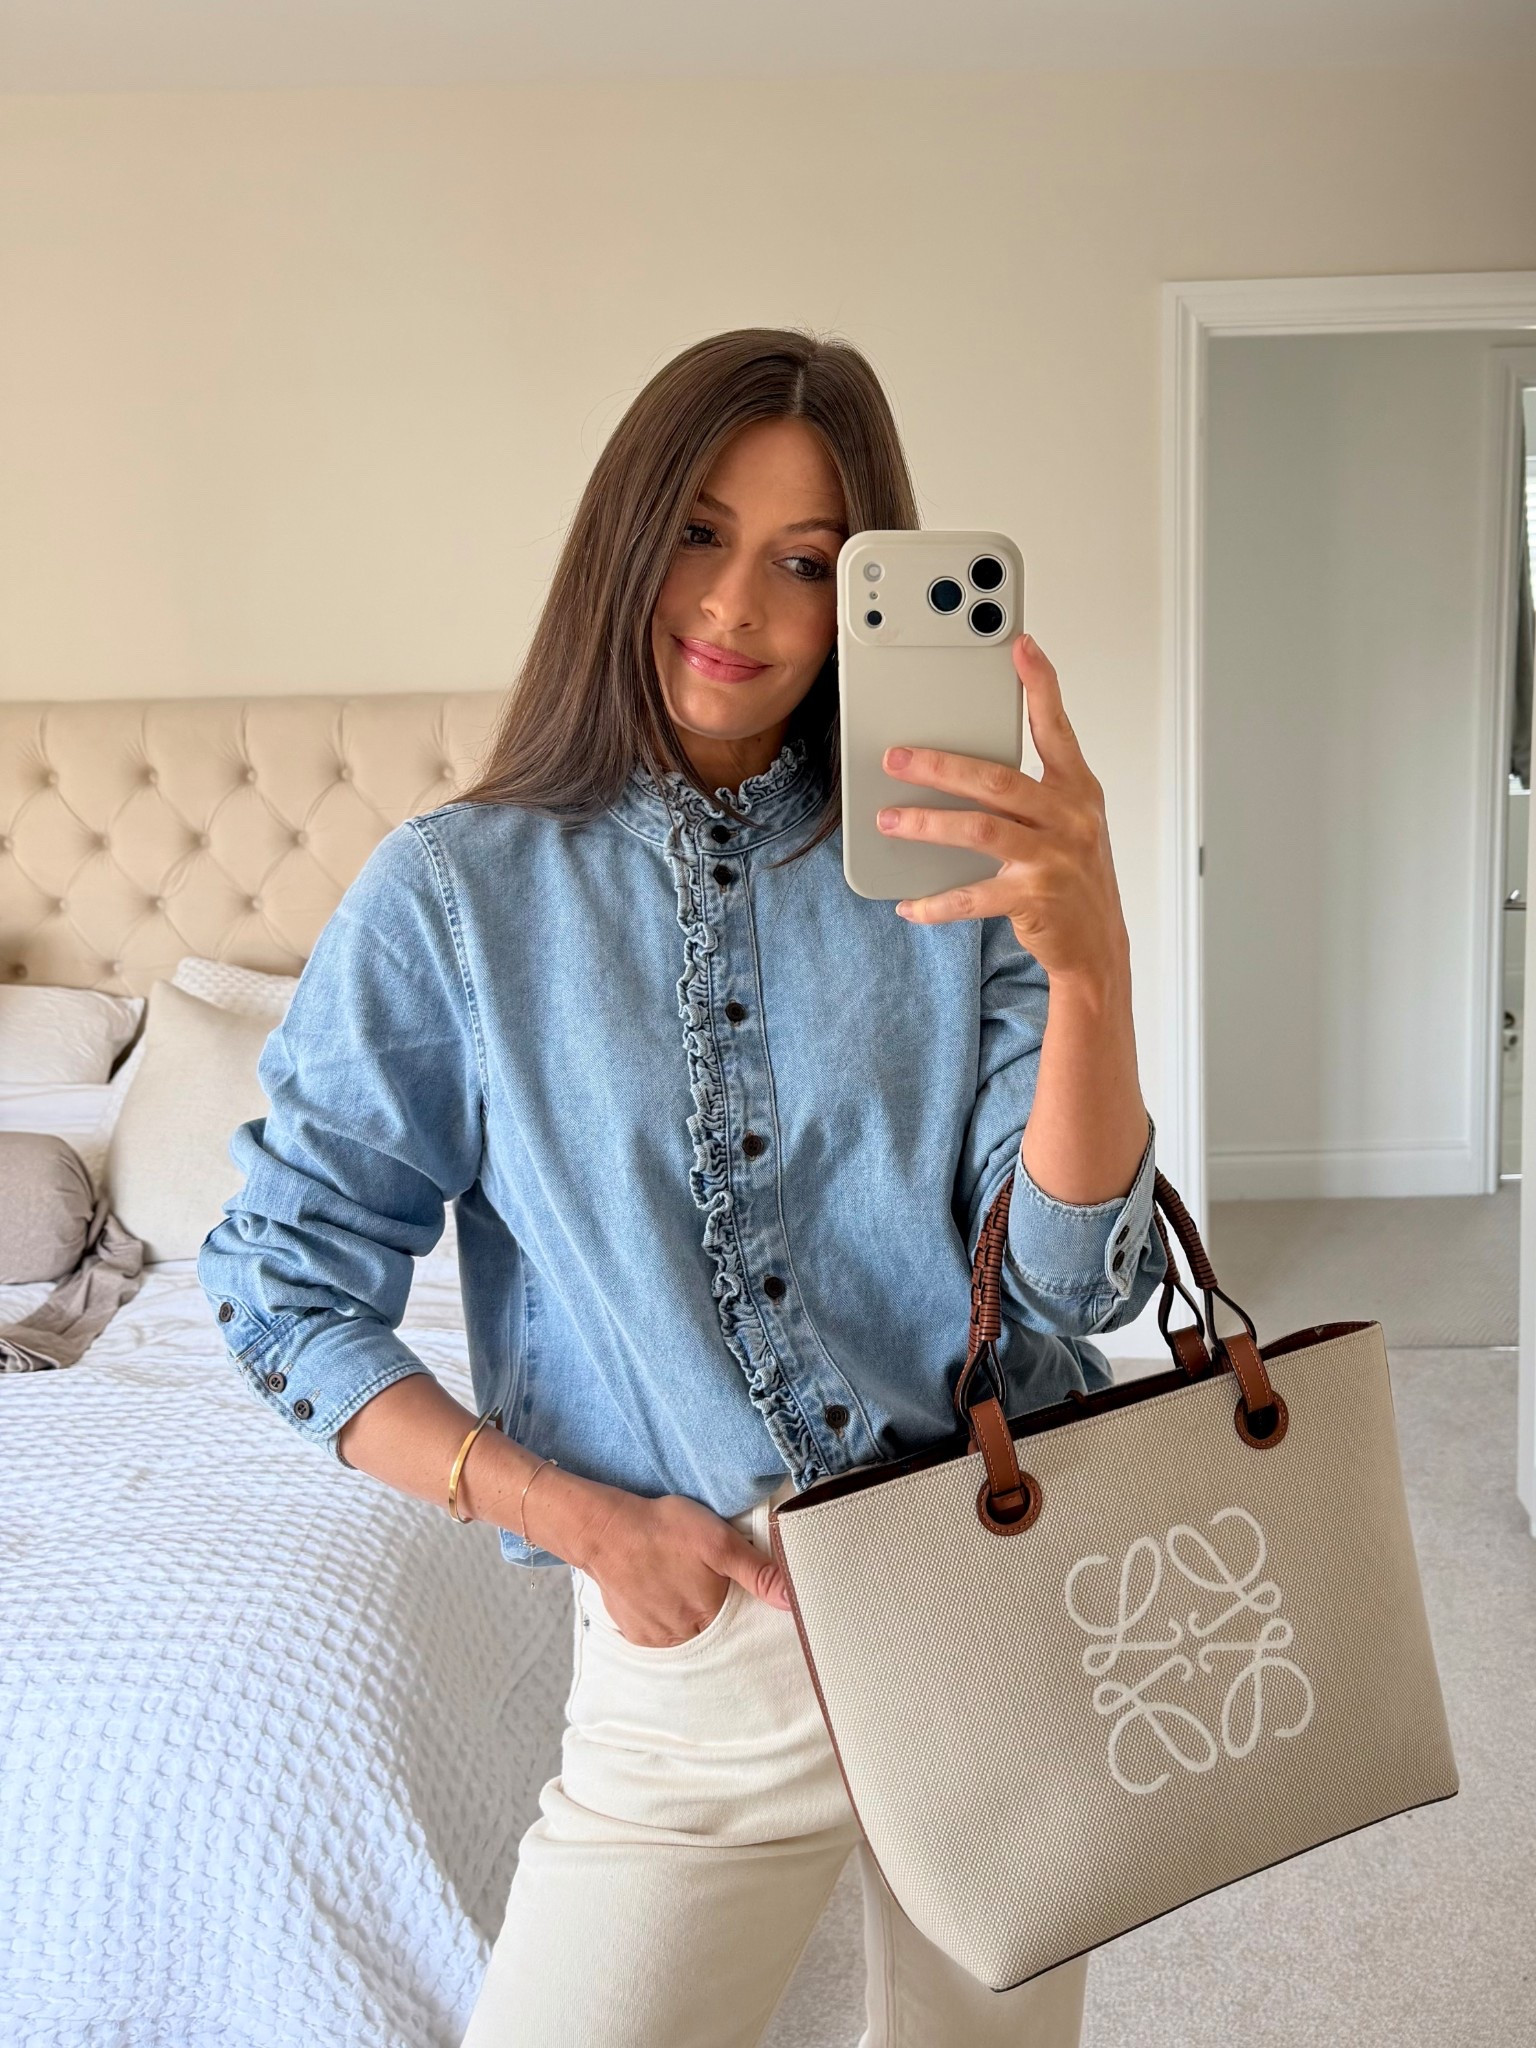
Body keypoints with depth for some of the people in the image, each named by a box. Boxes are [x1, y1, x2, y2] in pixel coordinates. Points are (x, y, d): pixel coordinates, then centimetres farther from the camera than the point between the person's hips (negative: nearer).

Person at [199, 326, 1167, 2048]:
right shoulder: (455, 895, -6)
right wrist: (580, 1515, -12)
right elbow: (281, 1279, -4)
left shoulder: (951, 866, -4)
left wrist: (1090, 962, -28)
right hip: (699, 1643, -1)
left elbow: (1073, 1280, -11)